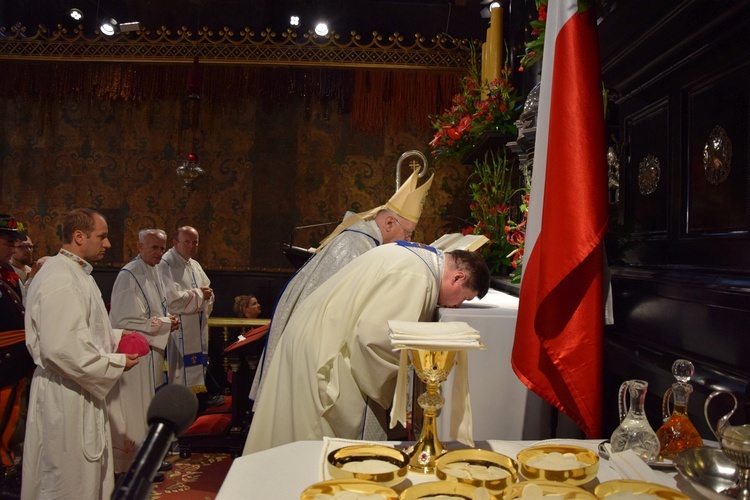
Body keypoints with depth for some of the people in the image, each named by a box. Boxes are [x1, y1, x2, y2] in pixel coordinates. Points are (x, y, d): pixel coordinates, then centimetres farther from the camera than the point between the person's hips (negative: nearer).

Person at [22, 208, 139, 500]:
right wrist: (116, 364, -19)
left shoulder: (76, 273, 11)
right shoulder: (60, 281, -23)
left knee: (91, 473, 22)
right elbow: (61, 348, -29)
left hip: (80, 392, 10)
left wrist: (115, 337, 9)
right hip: (65, 398, -10)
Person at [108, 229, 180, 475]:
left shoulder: (154, 272, 10)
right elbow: (126, 321, -22)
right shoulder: (129, 276, -19)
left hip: (153, 351, 10)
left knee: (150, 408, 18)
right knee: (137, 409, 1)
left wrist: (168, 318, 1)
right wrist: (165, 325, -17)